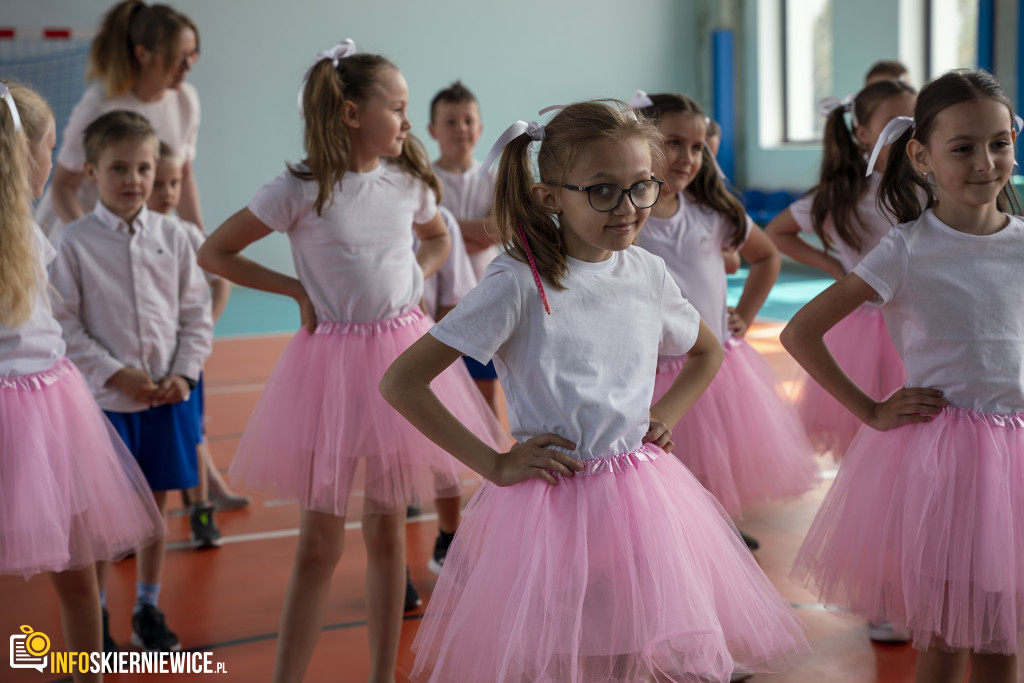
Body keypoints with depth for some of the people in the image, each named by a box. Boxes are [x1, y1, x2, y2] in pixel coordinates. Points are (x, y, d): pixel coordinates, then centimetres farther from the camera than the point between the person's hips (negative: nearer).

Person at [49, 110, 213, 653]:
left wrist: (185, 373, -6)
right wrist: (116, 374, -14)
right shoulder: (75, 242, -6)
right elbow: (64, 324, -7)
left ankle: (148, 610, 28)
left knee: (155, 505, 12)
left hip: (168, 398, 3)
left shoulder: (172, 236, 2)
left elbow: (196, 313, 5)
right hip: (106, 399, -3)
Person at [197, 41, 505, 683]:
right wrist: (296, 289, -5)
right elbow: (214, 252, -3)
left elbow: (438, 237, 26)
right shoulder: (301, 190, -10)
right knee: (320, 539, 0)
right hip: (333, 358, -4)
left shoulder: (408, 181, 4)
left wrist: (415, 279, 7)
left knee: (387, 531, 10)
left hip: (402, 350, 4)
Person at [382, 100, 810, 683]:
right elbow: (401, 382, -15)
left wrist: (663, 417, 6)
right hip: (550, 499, -5)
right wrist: (493, 464, -13)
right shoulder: (519, 284, -14)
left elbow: (708, 352, 23)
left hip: (642, 497, 5)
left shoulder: (647, 273, 1)